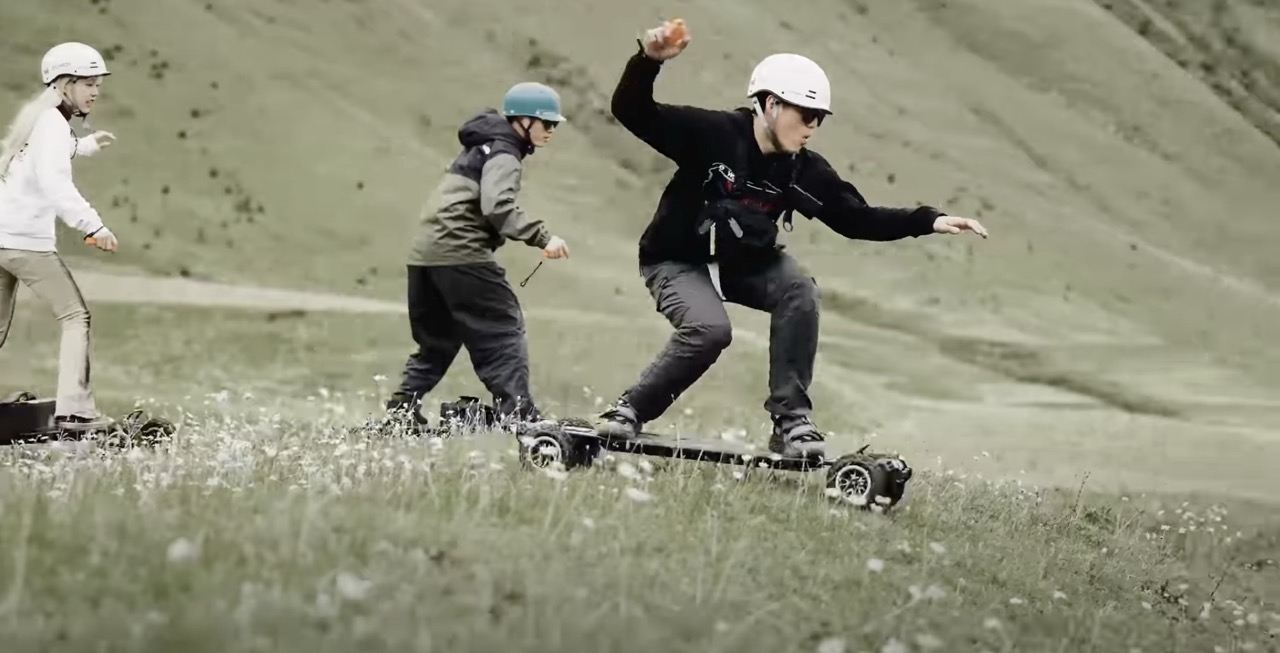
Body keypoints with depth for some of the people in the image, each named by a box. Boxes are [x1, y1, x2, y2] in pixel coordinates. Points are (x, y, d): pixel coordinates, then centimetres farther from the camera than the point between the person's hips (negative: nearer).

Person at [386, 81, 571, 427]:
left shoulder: (484, 147, 23)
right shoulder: (504, 153, -7)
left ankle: (399, 411, 14)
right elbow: (497, 206, -23)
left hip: (425, 252, 9)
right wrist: (542, 238, -27)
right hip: (460, 253, -9)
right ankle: (519, 416, -15)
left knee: (436, 342, 17)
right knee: (503, 332, -8)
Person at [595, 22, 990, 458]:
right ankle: (630, 410, -10)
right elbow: (631, 111, -23)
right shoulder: (711, 133, -21)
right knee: (710, 330, -31)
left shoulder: (804, 171, -8)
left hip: (744, 263, 5)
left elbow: (855, 217, -3)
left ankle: (791, 421, -18)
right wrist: (649, 61, -43)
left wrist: (930, 222, -14)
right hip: (677, 260, -5)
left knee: (798, 288, -23)